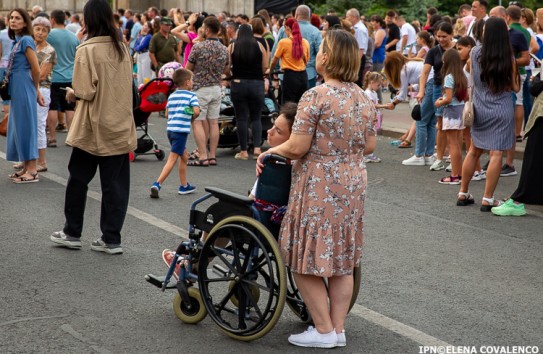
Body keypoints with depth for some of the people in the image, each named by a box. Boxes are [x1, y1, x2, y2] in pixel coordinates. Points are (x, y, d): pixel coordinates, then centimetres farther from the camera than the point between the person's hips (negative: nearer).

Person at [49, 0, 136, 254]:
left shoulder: (87, 50, -13)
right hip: (121, 126, 5)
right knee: (115, 185, 6)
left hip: (93, 127, -4)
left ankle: (72, 233, 21)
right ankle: (111, 239, 8)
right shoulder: (122, 48, 4)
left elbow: (86, 91, -16)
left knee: (78, 180, 11)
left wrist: (72, 93, 5)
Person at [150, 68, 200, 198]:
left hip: (170, 128, 7)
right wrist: (192, 119, 2)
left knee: (184, 156, 22)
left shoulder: (171, 96, 16)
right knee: (172, 159, -7)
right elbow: (196, 111, -16)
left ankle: (184, 186, 28)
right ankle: (157, 184, -17)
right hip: (181, 130, -7)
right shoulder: (191, 96, -3)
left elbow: (167, 113, 14)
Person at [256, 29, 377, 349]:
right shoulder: (364, 99, 5)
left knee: (306, 261, 5)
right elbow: (370, 146, 11)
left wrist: (268, 152, 0)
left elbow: (297, 148, -17)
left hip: (319, 188, -7)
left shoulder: (316, 97, -16)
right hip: (353, 185, 7)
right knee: (342, 261, 14)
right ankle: (338, 329, 19)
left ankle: (324, 331, 9)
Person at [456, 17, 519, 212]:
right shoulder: (509, 59, -10)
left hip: (480, 109, 4)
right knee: (496, 154, -2)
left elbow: (468, 69, 19)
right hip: (502, 111, -4)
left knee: (474, 151, 16)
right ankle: (487, 199, -2)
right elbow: (515, 87, -4)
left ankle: (463, 194, 24)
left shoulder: (475, 53, -3)